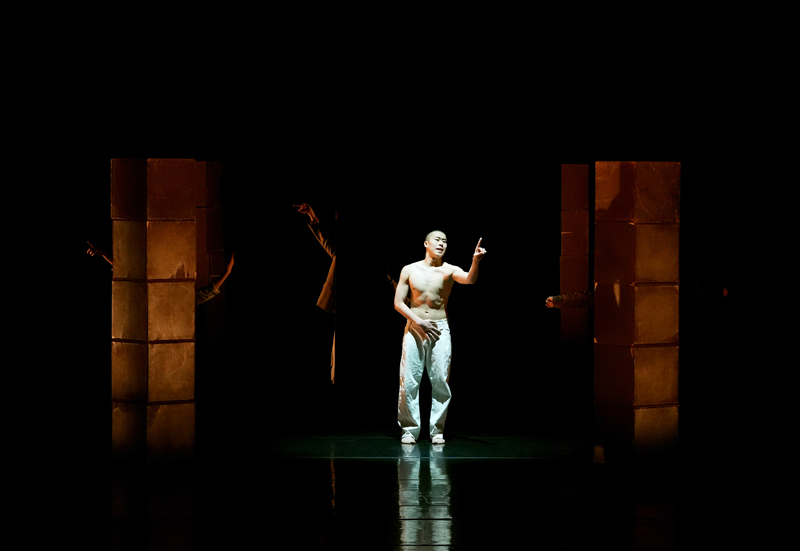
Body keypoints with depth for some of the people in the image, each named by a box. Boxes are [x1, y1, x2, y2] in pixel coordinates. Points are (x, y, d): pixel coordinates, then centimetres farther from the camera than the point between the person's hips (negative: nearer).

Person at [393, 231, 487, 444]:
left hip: (439, 330, 0)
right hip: (414, 328, 0)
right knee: (409, 381, -3)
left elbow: (469, 279, -22)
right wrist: (419, 322, -10)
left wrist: (476, 261, -42)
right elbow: (398, 302, 3)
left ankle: (437, 430, 5)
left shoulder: (449, 270, 0)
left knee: (440, 381, -3)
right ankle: (409, 429, 6)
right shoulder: (409, 270, 3)